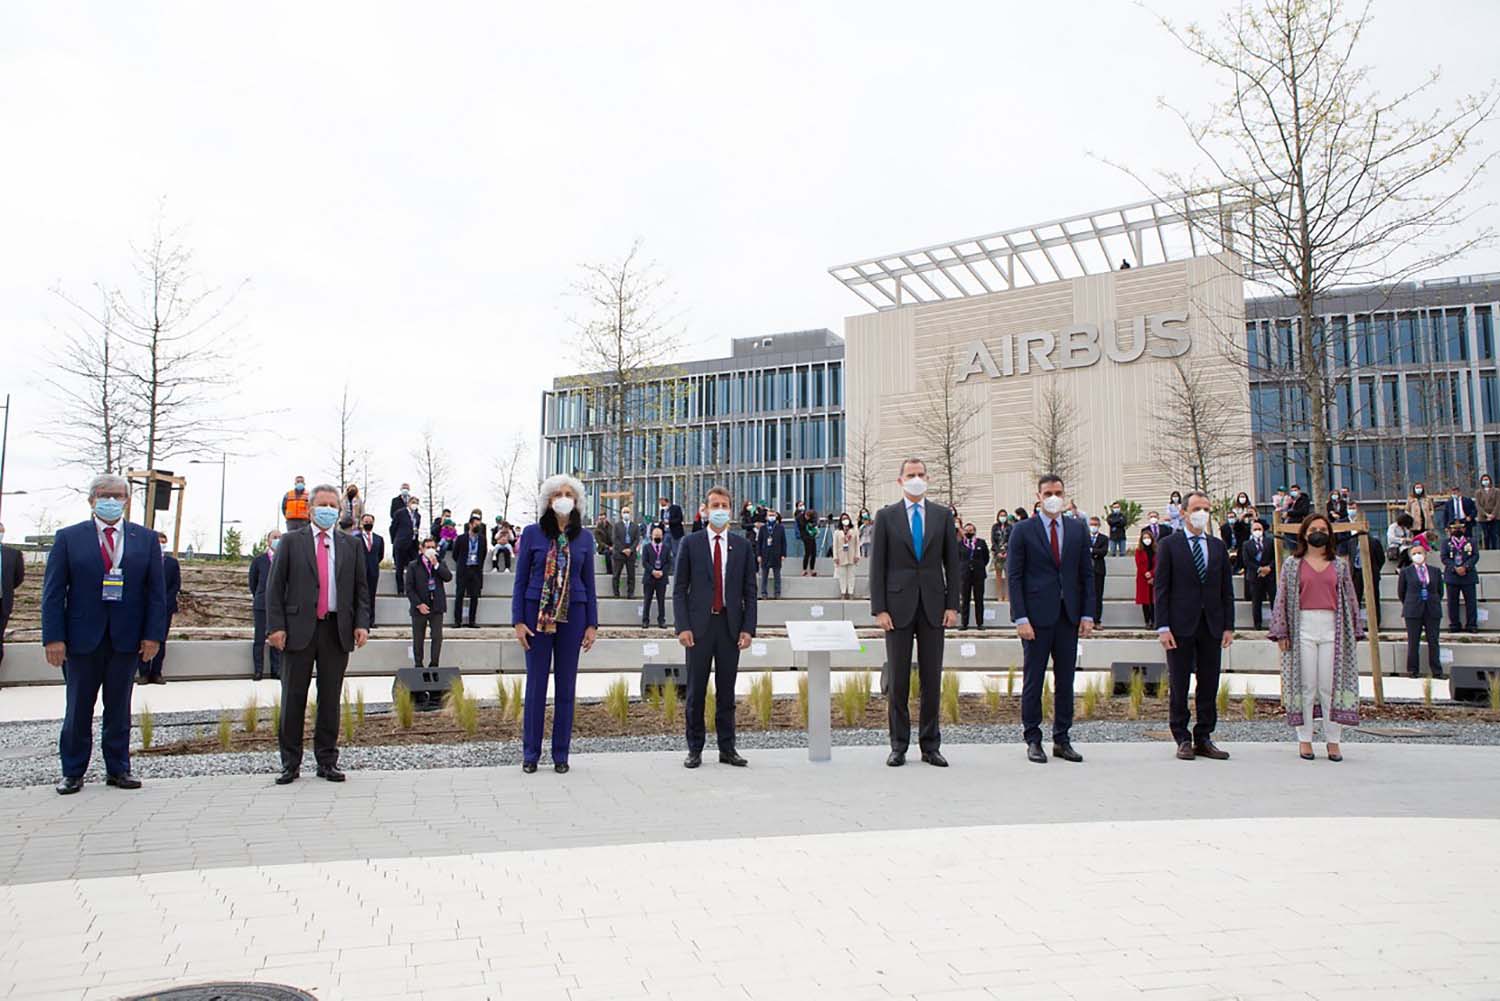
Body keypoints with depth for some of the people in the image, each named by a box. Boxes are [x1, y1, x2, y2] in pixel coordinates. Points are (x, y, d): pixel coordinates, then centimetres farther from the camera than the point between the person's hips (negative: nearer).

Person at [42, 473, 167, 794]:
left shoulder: (146, 539, 5)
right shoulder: (68, 538, 2)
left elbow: (157, 591, 4)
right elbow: (53, 592, -1)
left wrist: (153, 634, -5)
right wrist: (53, 637, -9)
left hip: (127, 638, 1)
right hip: (82, 636, -1)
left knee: (119, 707, 10)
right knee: (78, 709, 7)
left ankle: (118, 769, 18)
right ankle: (73, 772, 18)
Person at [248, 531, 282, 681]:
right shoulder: (258, 561, 3)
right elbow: (253, 583, 12)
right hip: (261, 605, -1)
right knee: (259, 639, 0)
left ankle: (276, 670, 12)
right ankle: (258, 670, 8)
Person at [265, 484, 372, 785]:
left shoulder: (350, 544, 12)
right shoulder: (291, 541, 5)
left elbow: (361, 588, 11)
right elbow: (275, 587, 2)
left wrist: (362, 623, -1)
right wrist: (276, 626, -8)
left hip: (337, 631, 2)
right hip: (299, 630, -2)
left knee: (330, 698, 7)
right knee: (293, 698, 4)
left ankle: (327, 762, 15)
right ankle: (290, 763, 14)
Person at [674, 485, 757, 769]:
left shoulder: (742, 545, 9)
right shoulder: (690, 543, 4)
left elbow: (749, 591, 8)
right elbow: (679, 589, 2)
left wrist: (748, 628, -1)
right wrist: (682, 627, -8)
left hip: (730, 626, 2)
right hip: (700, 626, -1)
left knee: (727, 691, 7)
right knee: (696, 691, 3)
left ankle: (727, 748, 14)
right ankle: (695, 749, 11)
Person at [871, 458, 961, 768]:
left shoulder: (943, 515, 9)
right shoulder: (886, 516, 4)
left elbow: (953, 563, 8)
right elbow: (877, 565, 1)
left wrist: (952, 605, 0)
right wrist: (879, 609, -6)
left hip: (933, 606, 2)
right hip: (898, 606, -1)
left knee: (932, 678, 5)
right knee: (898, 679, 3)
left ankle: (930, 746, 14)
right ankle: (898, 746, 11)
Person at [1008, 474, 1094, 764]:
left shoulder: (1078, 530, 10)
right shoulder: (1023, 530, -1)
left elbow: (1087, 574, 10)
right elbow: (1014, 577, -4)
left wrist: (1087, 615, 2)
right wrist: (1020, 618, -11)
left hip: (1068, 616, 4)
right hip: (1036, 616, -3)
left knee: (1066, 680, 8)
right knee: (1033, 681, 2)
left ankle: (1062, 740, 17)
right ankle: (1033, 740, 11)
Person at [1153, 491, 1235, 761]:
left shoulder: (1218, 546, 12)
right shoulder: (1170, 545, 0)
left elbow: (1227, 589, 12)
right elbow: (1161, 588, -4)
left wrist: (1229, 626, 4)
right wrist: (1163, 627, -11)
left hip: (1212, 626, 4)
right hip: (1181, 625, -4)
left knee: (1209, 686, 6)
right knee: (1179, 687, 2)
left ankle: (1204, 739, 15)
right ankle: (1183, 739, 10)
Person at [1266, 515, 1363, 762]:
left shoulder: (1340, 565, 13)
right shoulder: (1292, 564, 7)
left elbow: (1349, 600, 13)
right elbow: (1282, 599, 5)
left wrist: (1353, 632, 8)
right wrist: (1281, 632, -1)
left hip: (1332, 630, 1)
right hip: (1303, 629, -1)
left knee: (1331, 686, 0)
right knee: (1305, 686, 1)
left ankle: (1333, 740, 8)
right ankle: (1304, 739, 8)